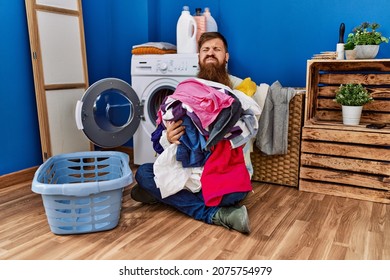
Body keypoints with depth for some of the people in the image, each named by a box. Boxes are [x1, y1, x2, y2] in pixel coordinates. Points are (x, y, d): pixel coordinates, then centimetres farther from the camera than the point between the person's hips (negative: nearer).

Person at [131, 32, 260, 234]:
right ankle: (216, 214, -20)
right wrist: (168, 138, -18)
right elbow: (159, 143, 6)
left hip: (224, 172, -2)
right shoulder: (184, 91, 7)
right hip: (185, 168, 3)